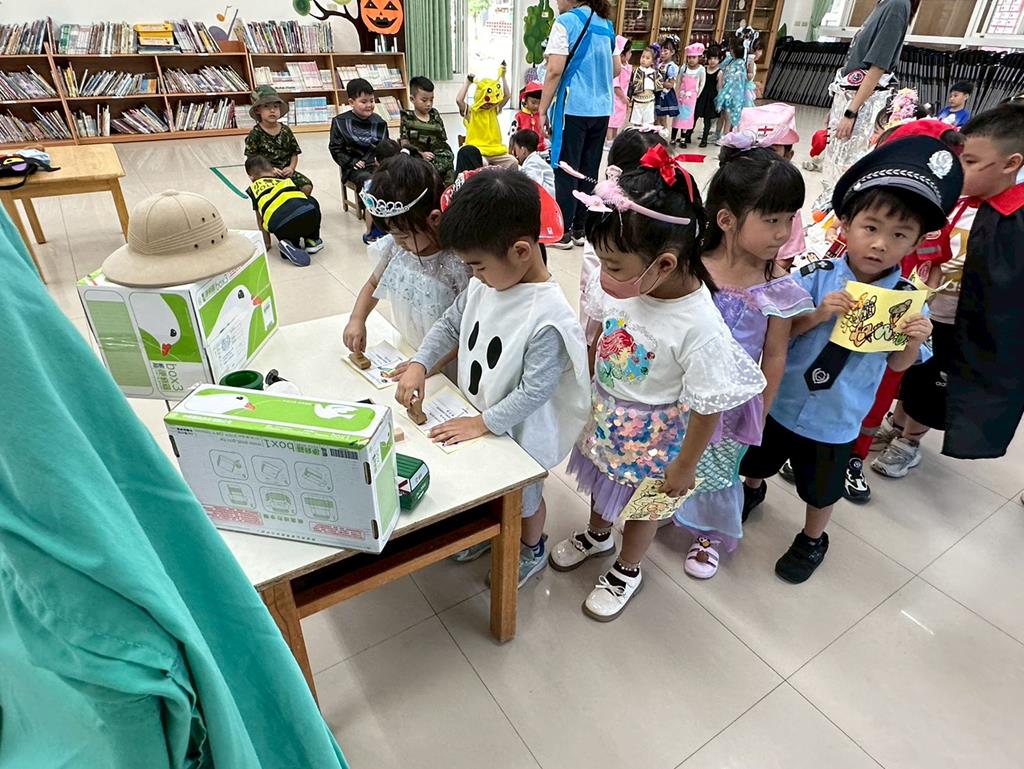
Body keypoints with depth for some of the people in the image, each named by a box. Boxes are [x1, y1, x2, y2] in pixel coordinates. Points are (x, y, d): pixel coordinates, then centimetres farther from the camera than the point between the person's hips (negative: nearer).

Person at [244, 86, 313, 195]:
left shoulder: (286, 130, 6)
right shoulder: (255, 134, -4)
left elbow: (294, 153, 10)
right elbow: (252, 159, -5)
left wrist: (291, 168, -8)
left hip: (286, 172, 4)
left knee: (307, 187, -16)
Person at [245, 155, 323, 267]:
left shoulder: (253, 188, 24)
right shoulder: (286, 179, 33)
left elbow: (260, 219, 29)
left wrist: (267, 243, 41)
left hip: (283, 228, -1)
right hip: (308, 214, 1)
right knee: (311, 202, 37)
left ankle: (290, 243, 5)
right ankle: (312, 241, 33)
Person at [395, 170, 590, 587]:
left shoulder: (549, 317, -34)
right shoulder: (485, 284, -12)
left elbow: (534, 391, -30)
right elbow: (451, 323, 2)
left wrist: (482, 423, -22)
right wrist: (419, 364, -9)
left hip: (518, 431, -6)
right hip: (477, 415, 6)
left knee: (523, 498, 22)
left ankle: (532, 552, 51)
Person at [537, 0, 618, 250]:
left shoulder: (566, 21, -7)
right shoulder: (606, 25, 14)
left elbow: (555, 70, -14)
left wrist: (543, 110, -9)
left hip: (573, 108, -6)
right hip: (601, 109, 7)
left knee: (566, 171, 0)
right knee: (589, 171, 10)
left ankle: (563, 232, 4)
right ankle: (581, 229, 16)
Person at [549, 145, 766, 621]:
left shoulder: (700, 327, -34)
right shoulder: (625, 285, -20)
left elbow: (707, 408, -22)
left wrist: (684, 466, -11)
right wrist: (585, 386, 10)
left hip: (650, 436, -5)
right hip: (604, 415, 5)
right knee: (602, 482, 30)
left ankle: (627, 570, 52)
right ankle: (597, 535, 62)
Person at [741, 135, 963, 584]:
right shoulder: (817, 276, -17)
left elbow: (898, 364, -2)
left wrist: (914, 340, -23)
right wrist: (818, 314, -28)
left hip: (835, 420, 0)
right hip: (782, 400, 1)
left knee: (821, 488, 20)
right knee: (758, 461, 25)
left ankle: (812, 540, 48)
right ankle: (753, 491, 58)